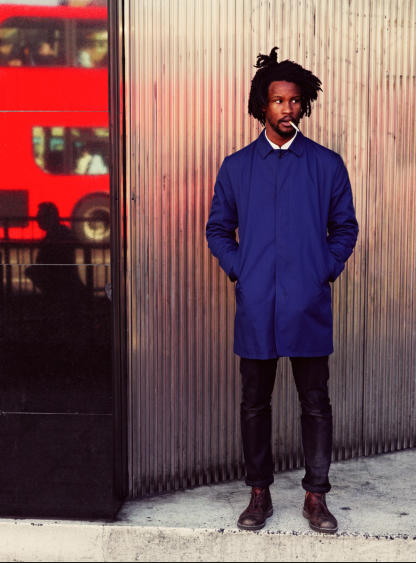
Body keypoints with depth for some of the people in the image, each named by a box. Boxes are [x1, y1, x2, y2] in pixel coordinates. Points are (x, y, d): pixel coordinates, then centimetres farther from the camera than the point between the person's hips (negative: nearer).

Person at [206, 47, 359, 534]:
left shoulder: (327, 164, 5)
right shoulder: (236, 167, 7)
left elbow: (345, 227, 11)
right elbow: (218, 229, 12)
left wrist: (326, 270, -2)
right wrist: (239, 270, -1)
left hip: (308, 306, 0)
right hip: (255, 306, 1)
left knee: (316, 403, 5)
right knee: (254, 403, 9)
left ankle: (316, 497, 20)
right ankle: (259, 494, 23)